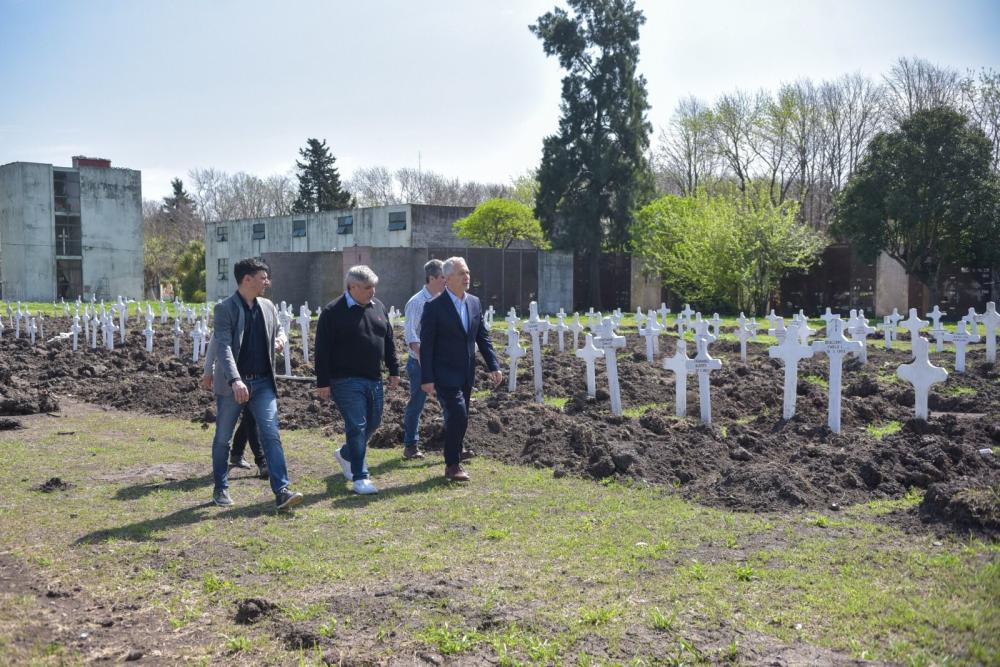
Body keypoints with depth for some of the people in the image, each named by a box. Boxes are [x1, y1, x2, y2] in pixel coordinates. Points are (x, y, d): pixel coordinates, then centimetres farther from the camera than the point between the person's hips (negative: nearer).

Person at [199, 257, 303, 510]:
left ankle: (281, 491, -10)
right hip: (231, 385, -3)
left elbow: (277, 333, 24)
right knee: (222, 439, 11)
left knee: (271, 436, -7)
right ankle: (221, 489, 27)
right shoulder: (224, 309, -11)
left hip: (262, 383, 4)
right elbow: (222, 347, -21)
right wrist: (235, 380, -33)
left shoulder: (269, 307, 6)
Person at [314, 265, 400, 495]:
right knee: (357, 426, -8)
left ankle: (345, 454, 40)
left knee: (373, 422, 15)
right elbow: (322, 351, -10)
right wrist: (323, 383, -13)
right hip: (346, 381, -7)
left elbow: (388, 341, 16)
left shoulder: (378, 307, 9)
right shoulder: (333, 312, -10)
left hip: (374, 379, 7)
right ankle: (359, 478, -1)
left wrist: (394, 370, 12)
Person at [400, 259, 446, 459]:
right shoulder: (417, 302, -11)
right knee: (416, 404, 3)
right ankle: (411, 446, 15)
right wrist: (422, 357, -28)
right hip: (420, 363, -6)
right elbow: (410, 334, -18)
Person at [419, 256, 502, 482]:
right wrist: (427, 378, -14)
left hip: (466, 375, 6)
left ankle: (454, 463, 25)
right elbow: (426, 345, -10)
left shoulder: (474, 303, 8)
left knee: (459, 420, 12)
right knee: (458, 415, -15)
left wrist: (493, 366, 2)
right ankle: (452, 466, -3)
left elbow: (483, 337, 11)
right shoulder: (434, 307, -10)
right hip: (445, 374, -6)